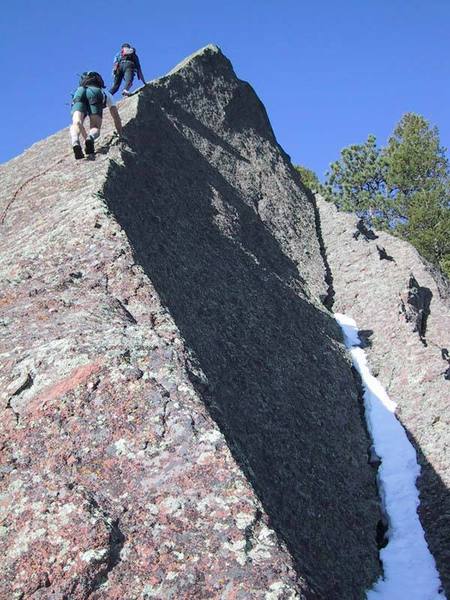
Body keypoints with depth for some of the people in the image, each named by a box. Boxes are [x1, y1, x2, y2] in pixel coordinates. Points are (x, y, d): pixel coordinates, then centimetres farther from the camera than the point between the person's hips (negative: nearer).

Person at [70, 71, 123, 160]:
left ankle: (75, 142, -52)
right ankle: (91, 138, -42)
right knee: (95, 127, -4)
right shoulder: (107, 94, 43)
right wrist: (121, 135, 45)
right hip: (95, 93, -2)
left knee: (76, 123, -18)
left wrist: (85, 137, 56)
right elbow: (116, 117, 39)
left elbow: (79, 121, 50)